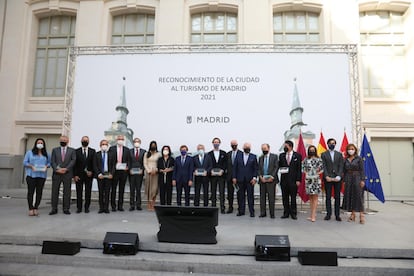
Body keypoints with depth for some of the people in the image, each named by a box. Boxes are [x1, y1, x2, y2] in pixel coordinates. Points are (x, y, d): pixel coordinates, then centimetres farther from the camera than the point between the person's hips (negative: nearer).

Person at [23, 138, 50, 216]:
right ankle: (31, 209, 5)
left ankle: (36, 208, 8)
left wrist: (46, 166, -9)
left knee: (39, 192, 1)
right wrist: (31, 166, -13)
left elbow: (49, 162, 12)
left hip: (42, 175, 2)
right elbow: (24, 162, 3)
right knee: (30, 192, -2)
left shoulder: (46, 154, 13)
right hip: (31, 175, -2)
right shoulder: (29, 152, 8)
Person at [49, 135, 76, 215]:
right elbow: (52, 161, 4)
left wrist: (66, 168, -13)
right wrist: (57, 169, -12)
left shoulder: (72, 150, 10)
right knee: (54, 191, 2)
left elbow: (73, 160, -1)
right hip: (56, 173, 1)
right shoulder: (55, 150, 13)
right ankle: (54, 209, 10)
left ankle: (66, 209, 7)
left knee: (67, 192, 1)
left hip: (67, 173, -1)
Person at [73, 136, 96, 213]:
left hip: (89, 174, 1)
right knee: (79, 192, 3)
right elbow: (75, 164, 0)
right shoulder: (76, 151, 3)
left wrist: (91, 171, -12)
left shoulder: (92, 151, 6)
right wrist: (75, 175, -7)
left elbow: (94, 163, 2)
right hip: (79, 175, -1)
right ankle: (79, 207, 12)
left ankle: (87, 207, 13)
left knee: (88, 192, 4)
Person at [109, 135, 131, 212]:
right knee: (113, 189, 3)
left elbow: (129, 160, 8)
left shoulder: (127, 149, 9)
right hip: (114, 171, -2)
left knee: (122, 189, 6)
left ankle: (120, 206, 14)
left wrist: (128, 167, -7)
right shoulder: (112, 148, 3)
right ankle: (113, 206, 12)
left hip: (123, 171, 2)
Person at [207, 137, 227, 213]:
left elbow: (225, 164, 4)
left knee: (221, 192, -3)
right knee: (213, 192, 5)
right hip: (212, 175, 1)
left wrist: (222, 171, -11)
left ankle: (222, 208, 0)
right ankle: (213, 207, 11)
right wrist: (211, 171, -11)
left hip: (221, 175, -1)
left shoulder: (223, 153, 9)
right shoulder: (209, 154, 9)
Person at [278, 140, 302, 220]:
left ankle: (293, 213, 14)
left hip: (293, 180, -3)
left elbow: (299, 169, -2)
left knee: (293, 197, 3)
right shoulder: (281, 155, 10)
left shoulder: (297, 156, 0)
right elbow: (279, 166, 15)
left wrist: (298, 180, -7)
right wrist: (281, 170, -9)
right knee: (285, 197, 7)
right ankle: (286, 213, 17)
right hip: (284, 180, 3)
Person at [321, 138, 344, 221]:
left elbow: (341, 167, 3)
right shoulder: (324, 154, 6)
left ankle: (337, 215, 10)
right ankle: (328, 214, 10)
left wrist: (339, 176, -10)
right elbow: (323, 167, -1)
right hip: (328, 178, -1)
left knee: (337, 197, 4)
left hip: (337, 178, 1)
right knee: (328, 197, 3)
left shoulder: (339, 154, 10)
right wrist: (326, 176, -13)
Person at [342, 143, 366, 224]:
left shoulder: (359, 158, -2)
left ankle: (361, 215, -1)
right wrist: (344, 180, 7)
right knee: (349, 196, 5)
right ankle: (352, 214, 14)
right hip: (348, 179, 4)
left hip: (357, 178, -4)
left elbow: (362, 170, -6)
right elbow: (344, 171, 10)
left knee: (358, 196, -5)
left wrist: (362, 180, -12)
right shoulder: (346, 159, 9)